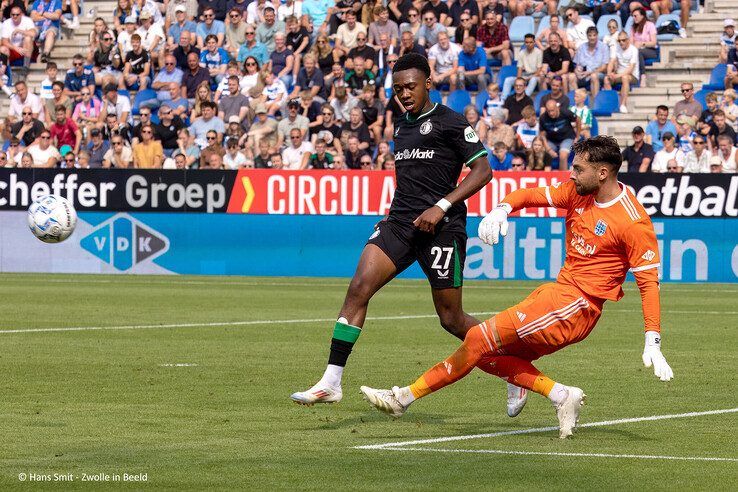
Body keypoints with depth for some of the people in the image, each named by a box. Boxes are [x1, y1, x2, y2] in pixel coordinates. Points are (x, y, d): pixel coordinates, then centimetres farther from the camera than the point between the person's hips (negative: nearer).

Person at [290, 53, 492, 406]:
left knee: (451, 318, 0)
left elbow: (482, 170, -9)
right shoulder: (401, 127, 18)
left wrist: (442, 206, -17)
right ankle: (331, 383, -16)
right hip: (399, 223, 6)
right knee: (359, 287, -14)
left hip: (442, 227, -6)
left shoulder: (449, 122, -4)